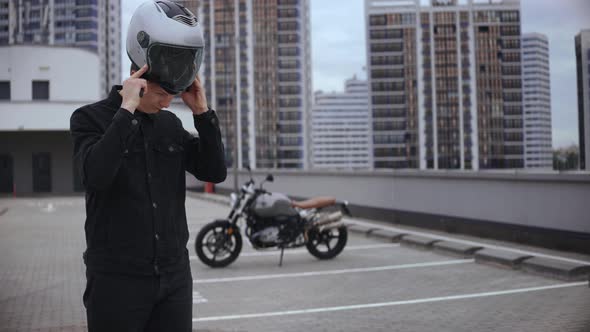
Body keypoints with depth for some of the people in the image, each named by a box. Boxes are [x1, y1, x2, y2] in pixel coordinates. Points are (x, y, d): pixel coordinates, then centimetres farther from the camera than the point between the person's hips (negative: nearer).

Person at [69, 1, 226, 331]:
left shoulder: (171, 125, 9)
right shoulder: (91, 118, -5)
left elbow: (216, 172, 2)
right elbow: (96, 176, -23)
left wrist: (202, 111, -4)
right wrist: (127, 109, -20)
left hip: (175, 277, 5)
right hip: (117, 281, -4)